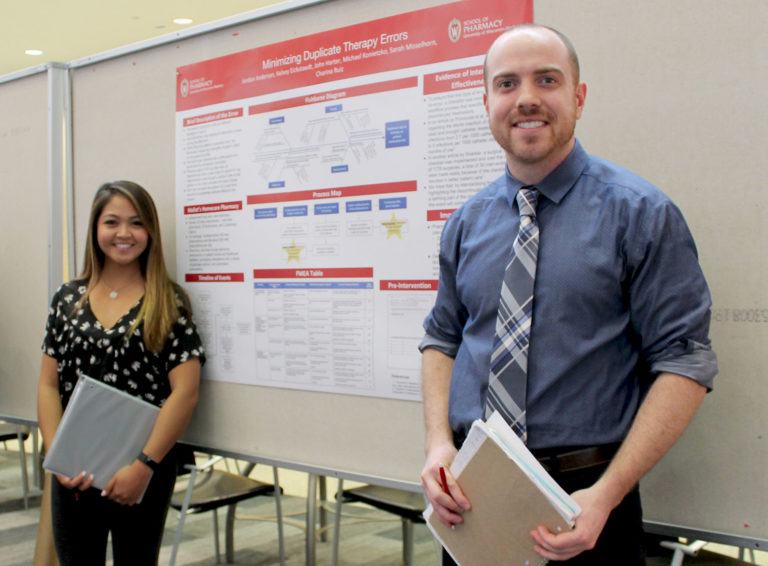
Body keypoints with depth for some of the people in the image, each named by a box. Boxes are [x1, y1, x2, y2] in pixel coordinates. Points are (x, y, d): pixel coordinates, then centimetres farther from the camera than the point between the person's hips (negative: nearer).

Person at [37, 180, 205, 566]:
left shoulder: (169, 304, -5)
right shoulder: (68, 299, 6)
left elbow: (185, 392, -11)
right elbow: (49, 385, 5)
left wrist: (144, 465, -15)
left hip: (143, 474, -2)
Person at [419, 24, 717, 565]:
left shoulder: (641, 213, -8)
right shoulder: (466, 224, 5)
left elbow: (685, 362, -10)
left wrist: (606, 495, -19)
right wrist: (439, 444, -6)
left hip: (585, 493, -3)